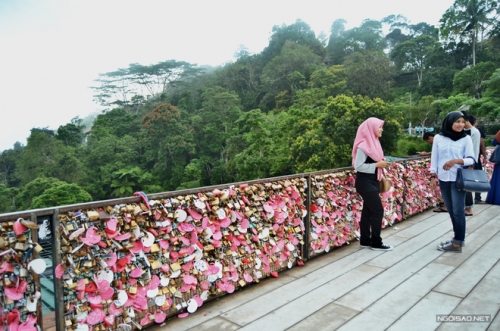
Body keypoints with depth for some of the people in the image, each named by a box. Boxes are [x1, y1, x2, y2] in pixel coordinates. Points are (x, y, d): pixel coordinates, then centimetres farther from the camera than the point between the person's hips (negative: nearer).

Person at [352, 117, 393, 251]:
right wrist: (377, 165, -19)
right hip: (365, 182, -9)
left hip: (372, 181, 9)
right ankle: (376, 243, 7)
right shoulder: (363, 145, -17)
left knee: (368, 211, 12)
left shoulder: (373, 142, 12)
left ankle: (365, 241, 20)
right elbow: (358, 166, -21)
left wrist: (381, 163, 4)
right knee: (378, 210, -4)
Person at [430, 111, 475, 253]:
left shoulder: (466, 138, -3)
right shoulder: (438, 138, 3)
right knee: (451, 210, 11)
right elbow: (434, 158, 7)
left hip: (458, 179, -3)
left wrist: (456, 161, -22)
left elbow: (471, 159, -4)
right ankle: (459, 238, 24)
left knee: (458, 210, -2)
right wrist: (433, 175, 4)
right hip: (443, 179, 3)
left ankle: (457, 243, 6)